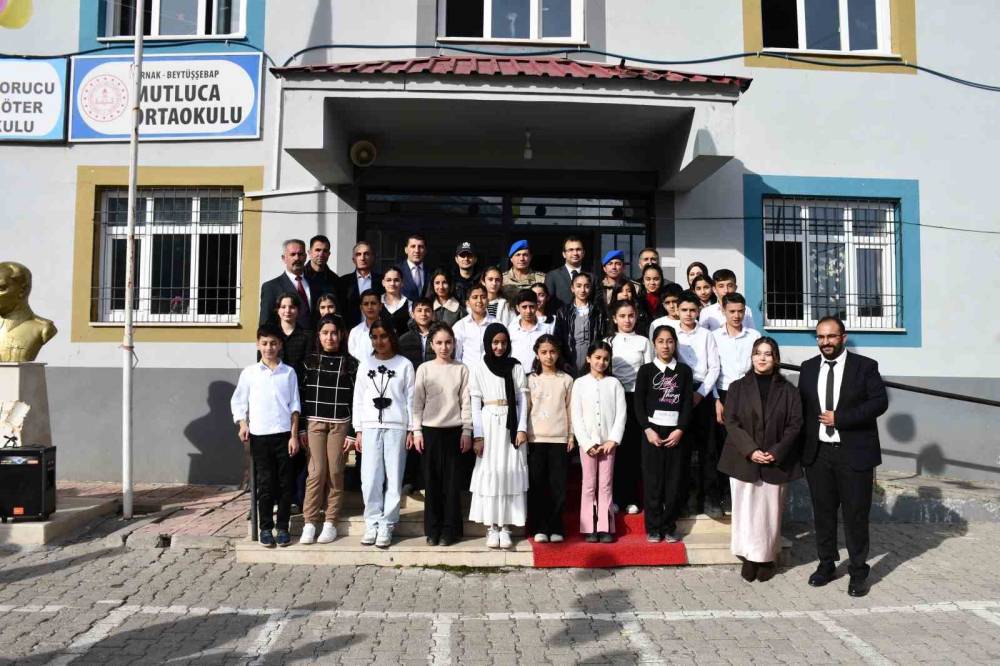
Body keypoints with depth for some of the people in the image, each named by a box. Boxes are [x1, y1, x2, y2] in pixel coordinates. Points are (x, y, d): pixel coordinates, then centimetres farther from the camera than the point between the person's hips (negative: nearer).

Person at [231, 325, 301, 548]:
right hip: (259, 435, 0)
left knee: (285, 483, 4)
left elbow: (294, 406, 4)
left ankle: (283, 527, 14)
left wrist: (294, 435, -1)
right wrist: (243, 424, -5)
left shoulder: (288, 372, 4)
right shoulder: (249, 373, 5)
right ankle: (265, 528, 15)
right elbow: (238, 402, 10)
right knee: (265, 484, 4)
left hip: (283, 434, 0)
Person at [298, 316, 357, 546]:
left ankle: (330, 522, 10)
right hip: (314, 423, 1)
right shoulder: (309, 361, 6)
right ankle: (309, 523, 3)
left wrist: (352, 432, -4)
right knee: (316, 472, -4)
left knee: (335, 472, 1)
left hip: (340, 424, 0)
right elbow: (301, 395, 6)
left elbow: (356, 399, 1)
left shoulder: (350, 363, 2)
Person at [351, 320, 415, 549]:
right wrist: (358, 430, 5)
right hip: (370, 427, 2)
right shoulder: (365, 364, 11)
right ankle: (372, 524, 9)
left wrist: (412, 430, -2)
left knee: (393, 478, -2)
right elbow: (358, 399, 10)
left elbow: (410, 399, 4)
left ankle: (386, 526, 6)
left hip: (396, 427, -2)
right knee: (370, 478, -2)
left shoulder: (404, 365, 4)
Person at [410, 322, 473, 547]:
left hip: (454, 430, 0)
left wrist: (467, 431, -2)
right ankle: (432, 529, 14)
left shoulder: (461, 370, 2)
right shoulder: (424, 369, 3)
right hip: (430, 430, 1)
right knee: (431, 481, 5)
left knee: (452, 481, 2)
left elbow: (466, 402, 2)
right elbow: (417, 402, 3)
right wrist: (416, 430, -2)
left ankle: (449, 530, 12)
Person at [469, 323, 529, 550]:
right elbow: (475, 404, 1)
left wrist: (522, 428, -6)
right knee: (490, 473, -1)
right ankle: (491, 527, 8)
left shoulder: (516, 368, 8)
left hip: (511, 424, 1)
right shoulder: (478, 369, 4)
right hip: (489, 423, -1)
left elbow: (522, 399, 4)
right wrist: (477, 435, -5)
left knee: (511, 472, -1)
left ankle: (505, 527, 7)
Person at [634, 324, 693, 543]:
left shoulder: (684, 371, 8)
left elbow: (688, 403, 3)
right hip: (652, 430, -1)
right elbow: (638, 403, 0)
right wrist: (647, 430, -10)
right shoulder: (646, 370, 4)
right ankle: (653, 527, 8)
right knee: (652, 480, 0)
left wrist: (680, 430, -8)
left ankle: (669, 527, 12)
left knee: (673, 480, 1)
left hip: (676, 431, 1)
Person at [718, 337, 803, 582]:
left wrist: (776, 452, -13)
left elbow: (795, 424, 0)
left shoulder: (788, 390, 4)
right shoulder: (738, 387, 3)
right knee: (745, 510, 2)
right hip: (743, 460, 0)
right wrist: (751, 450, -15)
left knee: (770, 511, 6)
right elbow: (731, 422, -3)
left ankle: (767, 558, 19)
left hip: (776, 462, 0)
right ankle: (749, 557, 13)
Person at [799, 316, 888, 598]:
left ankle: (858, 572, 17)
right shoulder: (808, 368, 9)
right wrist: (802, 448, 4)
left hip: (854, 453, -3)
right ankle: (826, 564, 26)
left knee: (855, 514, 3)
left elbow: (879, 402, -11)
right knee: (823, 512, 11)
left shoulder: (865, 366, -2)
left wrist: (839, 418, -17)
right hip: (817, 453, 3)